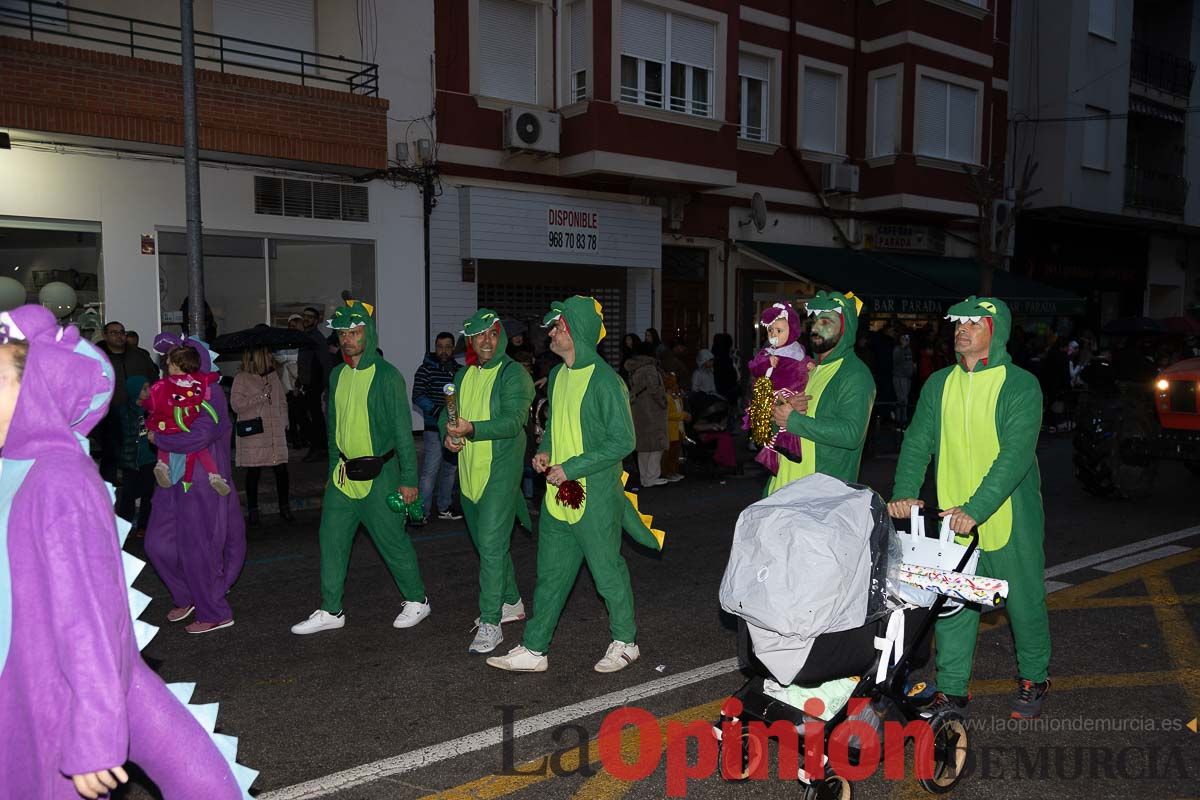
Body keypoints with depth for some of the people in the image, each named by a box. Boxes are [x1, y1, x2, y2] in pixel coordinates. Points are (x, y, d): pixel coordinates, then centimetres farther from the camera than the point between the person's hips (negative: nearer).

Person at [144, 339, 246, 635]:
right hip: (175, 480, 8)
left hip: (202, 485, -8)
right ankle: (188, 598, 30)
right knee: (158, 543, 10)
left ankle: (214, 613, 14)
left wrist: (158, 439, -13)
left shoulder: (211, 397, -16)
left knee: (198, 549, -1)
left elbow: (197, 437, -26)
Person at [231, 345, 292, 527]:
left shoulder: (274, 376, 14)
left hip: (276, 434, 4)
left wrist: (281, 420, 6)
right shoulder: (242, 379, -3)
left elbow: (282, 402, 21)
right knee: (253, 472, 2)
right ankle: (252, 510, 16)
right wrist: (261, 396, -13)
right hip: (253, 435, -4)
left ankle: (284, 507, 15)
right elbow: (236, 404, -11)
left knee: (281, 469, 1)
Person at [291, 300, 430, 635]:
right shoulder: (338, 375, 9)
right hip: (344, 474, 7)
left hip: (378, 475, -6)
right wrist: (333, 470, 17)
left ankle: (416, 600, 21)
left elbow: (403, 431, -12)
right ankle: (331, 611, 20)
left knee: (393, 541, 3)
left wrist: (408, 479, -13)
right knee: (331, 539, 8)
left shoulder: (387, 376, -12)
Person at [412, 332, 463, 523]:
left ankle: (444, 508, 26)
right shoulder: (426, 369, -5)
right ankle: (422, 511, -1)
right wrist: (437, 411, -24)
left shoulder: (460, 370, 10)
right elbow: (418, 397, -13)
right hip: (435, 429, -6)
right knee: (430, 470, -9)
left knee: (450, 468, 14)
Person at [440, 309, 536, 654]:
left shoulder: (514, 374, -10)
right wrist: (448, 434, -8)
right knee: (489, 543, 18)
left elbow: (514, 421, -21)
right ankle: (511, 603, 35)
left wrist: (472, 428, -33)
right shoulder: (463, 375, 13)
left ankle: (490, 623, -5)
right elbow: (446, 415, 15)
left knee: (491, 543, -12)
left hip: (501, 469, -8)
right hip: (470, 471, 8)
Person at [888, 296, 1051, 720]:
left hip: (1010, 517, -3)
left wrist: (976, 509, -29)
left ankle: (1034, 678, 36)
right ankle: (952, 688, 21)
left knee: (1024, 601, 13)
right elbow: (917, 441, 1)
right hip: (952, 517, 4)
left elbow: (1016, 454, -20)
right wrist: (905, 492, -15)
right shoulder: (939, 384, 4)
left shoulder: (1021, 385, -11)